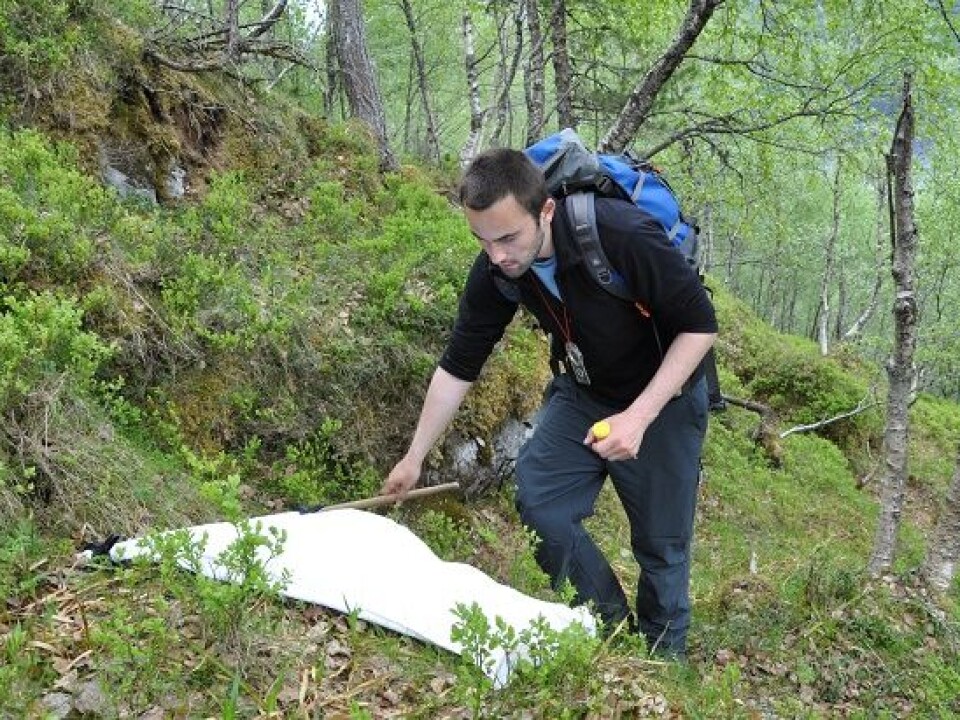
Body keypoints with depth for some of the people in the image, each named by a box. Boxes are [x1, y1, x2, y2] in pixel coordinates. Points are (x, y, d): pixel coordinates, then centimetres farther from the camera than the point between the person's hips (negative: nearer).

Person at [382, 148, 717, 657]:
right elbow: (457, 367, -5)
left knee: (661, 543, 2)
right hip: (582, 391, 5)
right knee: (538, 500, -8)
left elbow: (700, 325, -24)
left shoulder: (623, 236, -35)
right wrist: (414, 458, 0)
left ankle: (663, 662, 25)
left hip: (663, 396, -4)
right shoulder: (495, 271, -18)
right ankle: (610, 626, 12)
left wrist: (639, 416, -32)